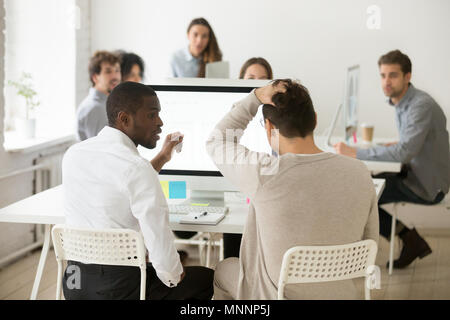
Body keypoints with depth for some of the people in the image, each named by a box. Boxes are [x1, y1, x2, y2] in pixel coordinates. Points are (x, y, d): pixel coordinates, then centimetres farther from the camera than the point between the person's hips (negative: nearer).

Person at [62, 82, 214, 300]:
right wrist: (173, 276, -4)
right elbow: (159, 239, -24)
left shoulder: (73, 154, 3)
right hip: (120, 288, -7)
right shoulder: (136, 168, -21)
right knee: (206, 278, 17)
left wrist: (161, 159, 21)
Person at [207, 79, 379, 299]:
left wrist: (255, 97, -12)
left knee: (223, 270, 29)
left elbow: (215, 141, -6)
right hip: (342, 293, 4)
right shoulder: (360, 173, -14)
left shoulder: (265, 175, -26)